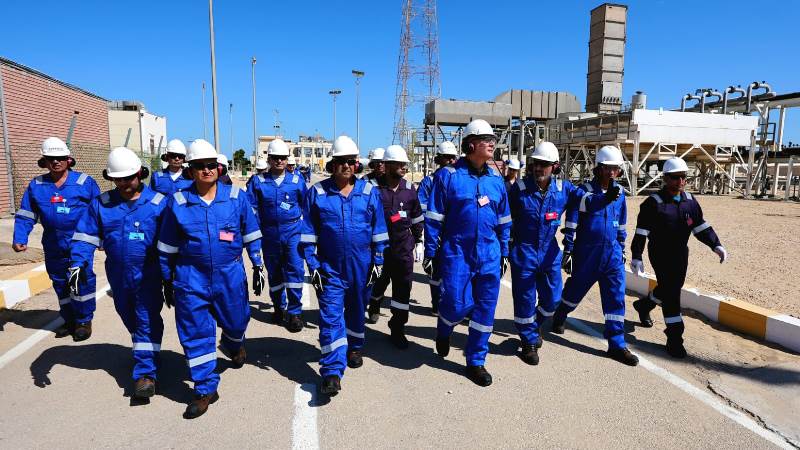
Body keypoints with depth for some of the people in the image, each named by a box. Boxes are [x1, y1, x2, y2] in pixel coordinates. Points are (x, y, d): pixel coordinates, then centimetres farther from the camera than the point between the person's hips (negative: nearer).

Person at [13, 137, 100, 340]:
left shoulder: (84, 182, -3)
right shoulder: (36, 185, 6)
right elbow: (25, 215, 9)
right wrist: (19, 238, -2)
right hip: (53, 246, 4)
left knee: (81, 282, -4)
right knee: (60, 284, 15)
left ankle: (84, 320, 12)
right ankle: (69, 320, 30)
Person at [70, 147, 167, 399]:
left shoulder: (157, 203, -8)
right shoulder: (101, 204, 0)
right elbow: (85, 236, 1)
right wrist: (77, 264, -12)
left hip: (148, 274, -4)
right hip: (118, 275, 4)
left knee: (147, 321, -4)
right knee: (128, 317, 21)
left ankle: (146, 372, 2)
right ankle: (143, 352, 46)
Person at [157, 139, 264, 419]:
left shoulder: (236, 197, -3)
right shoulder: (178, 202, -2)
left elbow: (251, 235, 6)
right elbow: (167, 247, 7)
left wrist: (258, 266, 6)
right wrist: (167, 280, 10)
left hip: (230, 274, 0)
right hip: (191, 277, 0)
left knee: (236, 321, 15)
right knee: (196, 334, 4)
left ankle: (233, 344, 53)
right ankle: (205, 390, 20)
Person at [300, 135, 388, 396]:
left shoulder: (369, 192, 0)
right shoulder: (317, 193, -3)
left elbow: (379, 230, 4)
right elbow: (309, 233, 0)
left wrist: (378, 262, 2)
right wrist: (312, 265, -4)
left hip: (362, 266, 2)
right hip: (330, 267, -1)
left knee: (356, 311, 18)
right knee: (331, 317, -6)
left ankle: (354, 348, 43)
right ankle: (332, 372, -1)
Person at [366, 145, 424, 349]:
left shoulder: (409, 188, 4)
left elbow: (416, 217, 14)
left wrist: (419, 241, 14)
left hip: (403, 246, 2)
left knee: (403, 286, -1)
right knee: (379, 281, 18)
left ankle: (397, 328, 11)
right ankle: (374, 307, 50)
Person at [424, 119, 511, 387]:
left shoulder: (496, 179, 8)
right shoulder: (448, 176, -6)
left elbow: (503, 221, 14)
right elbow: (434, 218, -4)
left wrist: (504, 253, 14)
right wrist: (430, 253, -5)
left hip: (489, 256, 4)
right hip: (456, 253, -4)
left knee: (485, 310, 7)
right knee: (457, 304, -6)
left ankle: (476, 361, 24)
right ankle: (443, 332, 31)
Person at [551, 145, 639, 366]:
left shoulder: (619, 193, 7)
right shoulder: (585, 191, -10)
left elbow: (621, 225, 17)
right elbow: (571, 223, -9)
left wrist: (621, 250, 18)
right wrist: (567, 252, -10)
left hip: (612, 253, 4)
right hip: (586, 252, -4)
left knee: (617, 296, -1)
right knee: (576, 289, 12)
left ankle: (617, 344, 6)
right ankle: (558, 317, 41)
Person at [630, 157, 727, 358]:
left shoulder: (690, 201, 5)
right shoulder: (654, 203, -13)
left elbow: (701, 226, 12)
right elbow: (641, 232, -13)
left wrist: (716, 245, 0)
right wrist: (636, 257, -16)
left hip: (681, 254, 7)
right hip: (660, 255, -6)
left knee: (672, 289, 19)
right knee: (670, 293, -8)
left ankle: (644, 305, 47)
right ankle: (674, 338, -2)